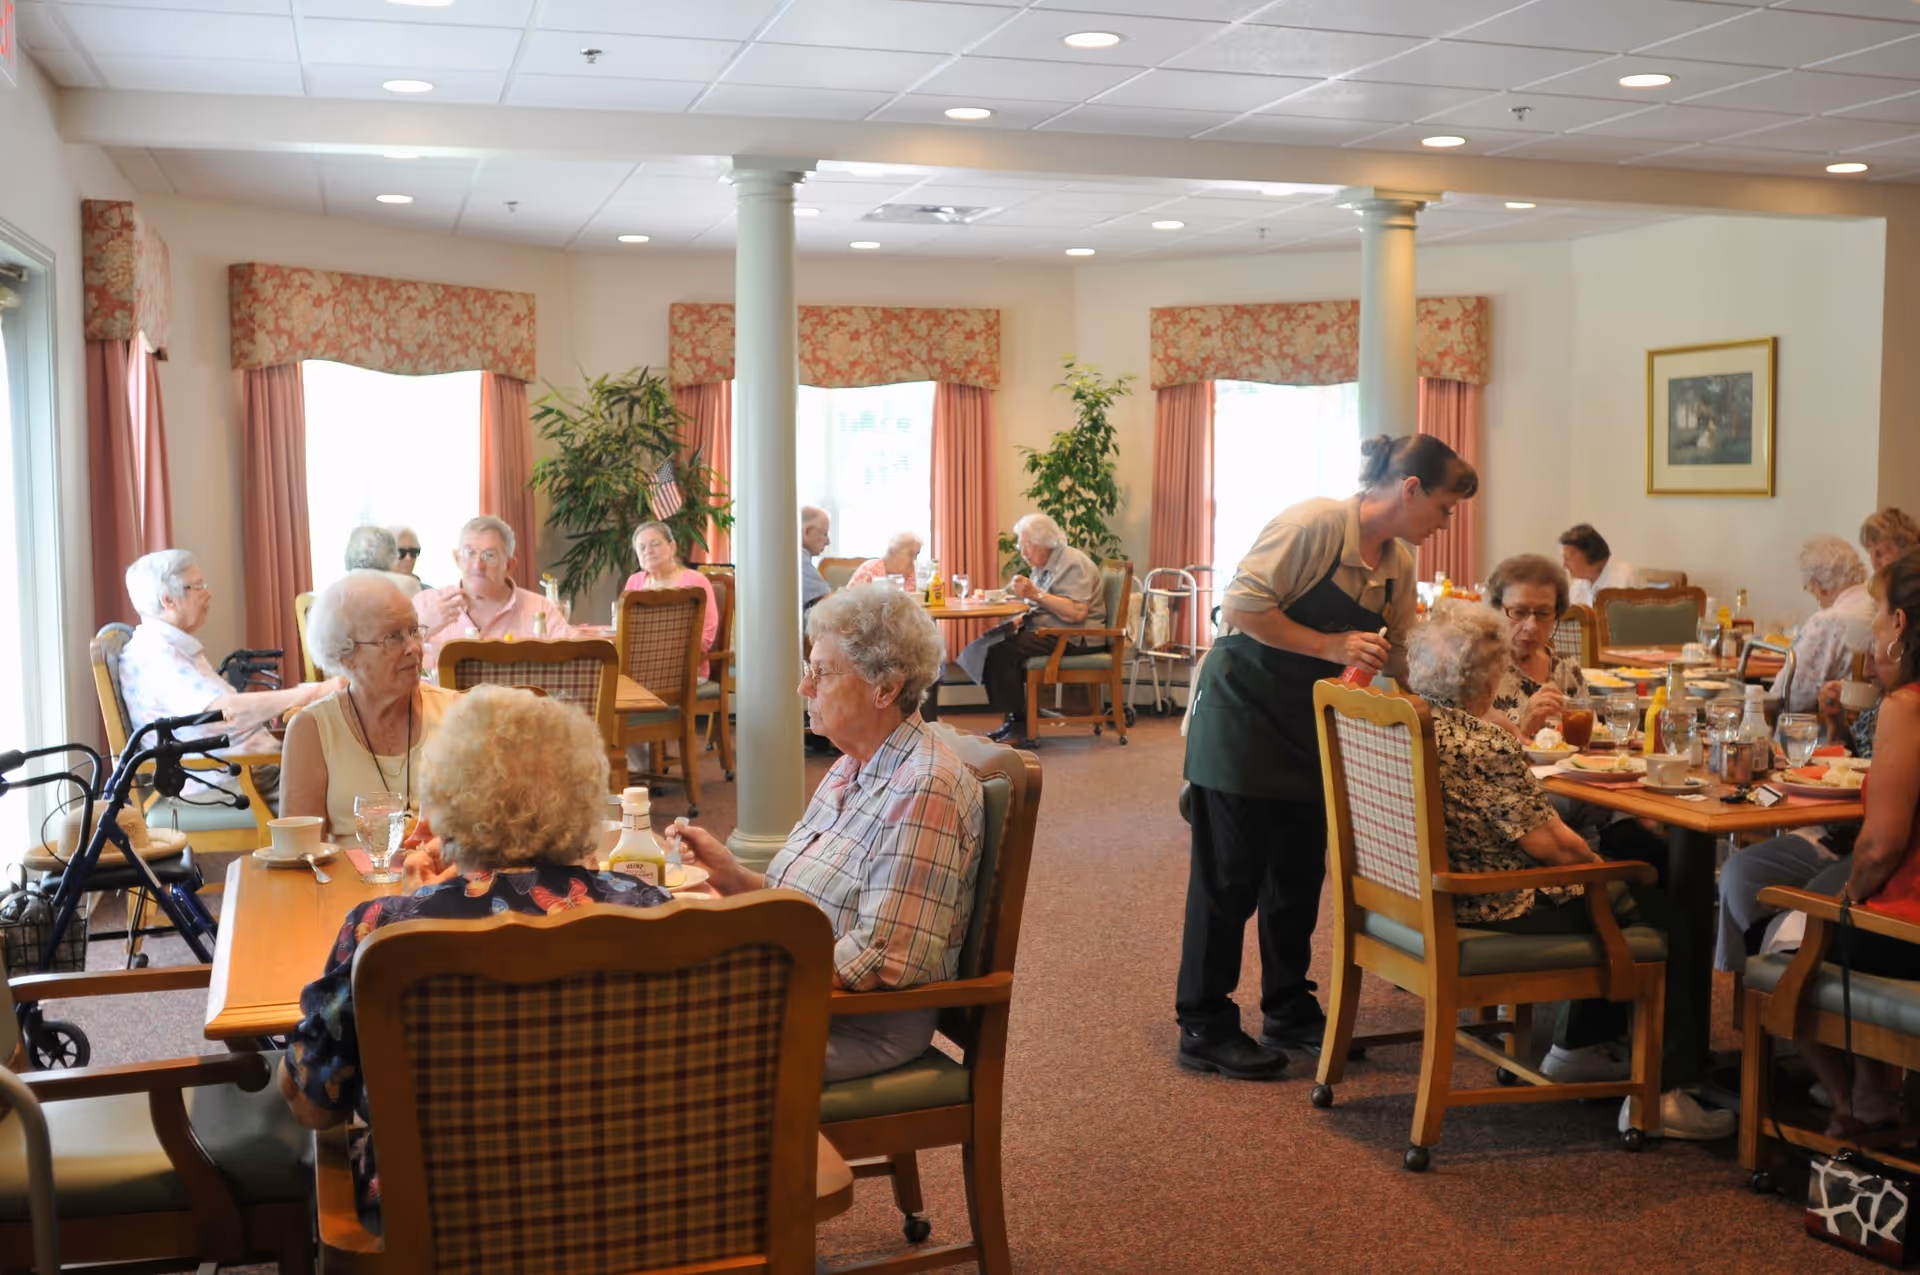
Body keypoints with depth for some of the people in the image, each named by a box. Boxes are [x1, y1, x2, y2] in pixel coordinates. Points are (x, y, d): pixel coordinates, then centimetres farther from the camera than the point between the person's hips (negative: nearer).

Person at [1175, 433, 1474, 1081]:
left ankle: (1290, 1011, 26)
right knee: (1230, 873, -3)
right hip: (1242, 712, -8)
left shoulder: (1399, 565, 6)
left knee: (1299, 872, 12)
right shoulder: (1314, 524, -19)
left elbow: (1400, 659, 14)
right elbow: (1243, 606, -24)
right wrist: (1332, 646, -25)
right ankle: (1204, 1029, 7)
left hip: (1309, 728, 8)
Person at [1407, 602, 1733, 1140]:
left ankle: (1578, 1048, 35)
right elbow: (1543, 842, -21)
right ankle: (1657, 1092, 11)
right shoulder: (1485, 743, -24)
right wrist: (1589, 856, -1)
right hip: (1496, 908, -9)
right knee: (1649, 914, 7)